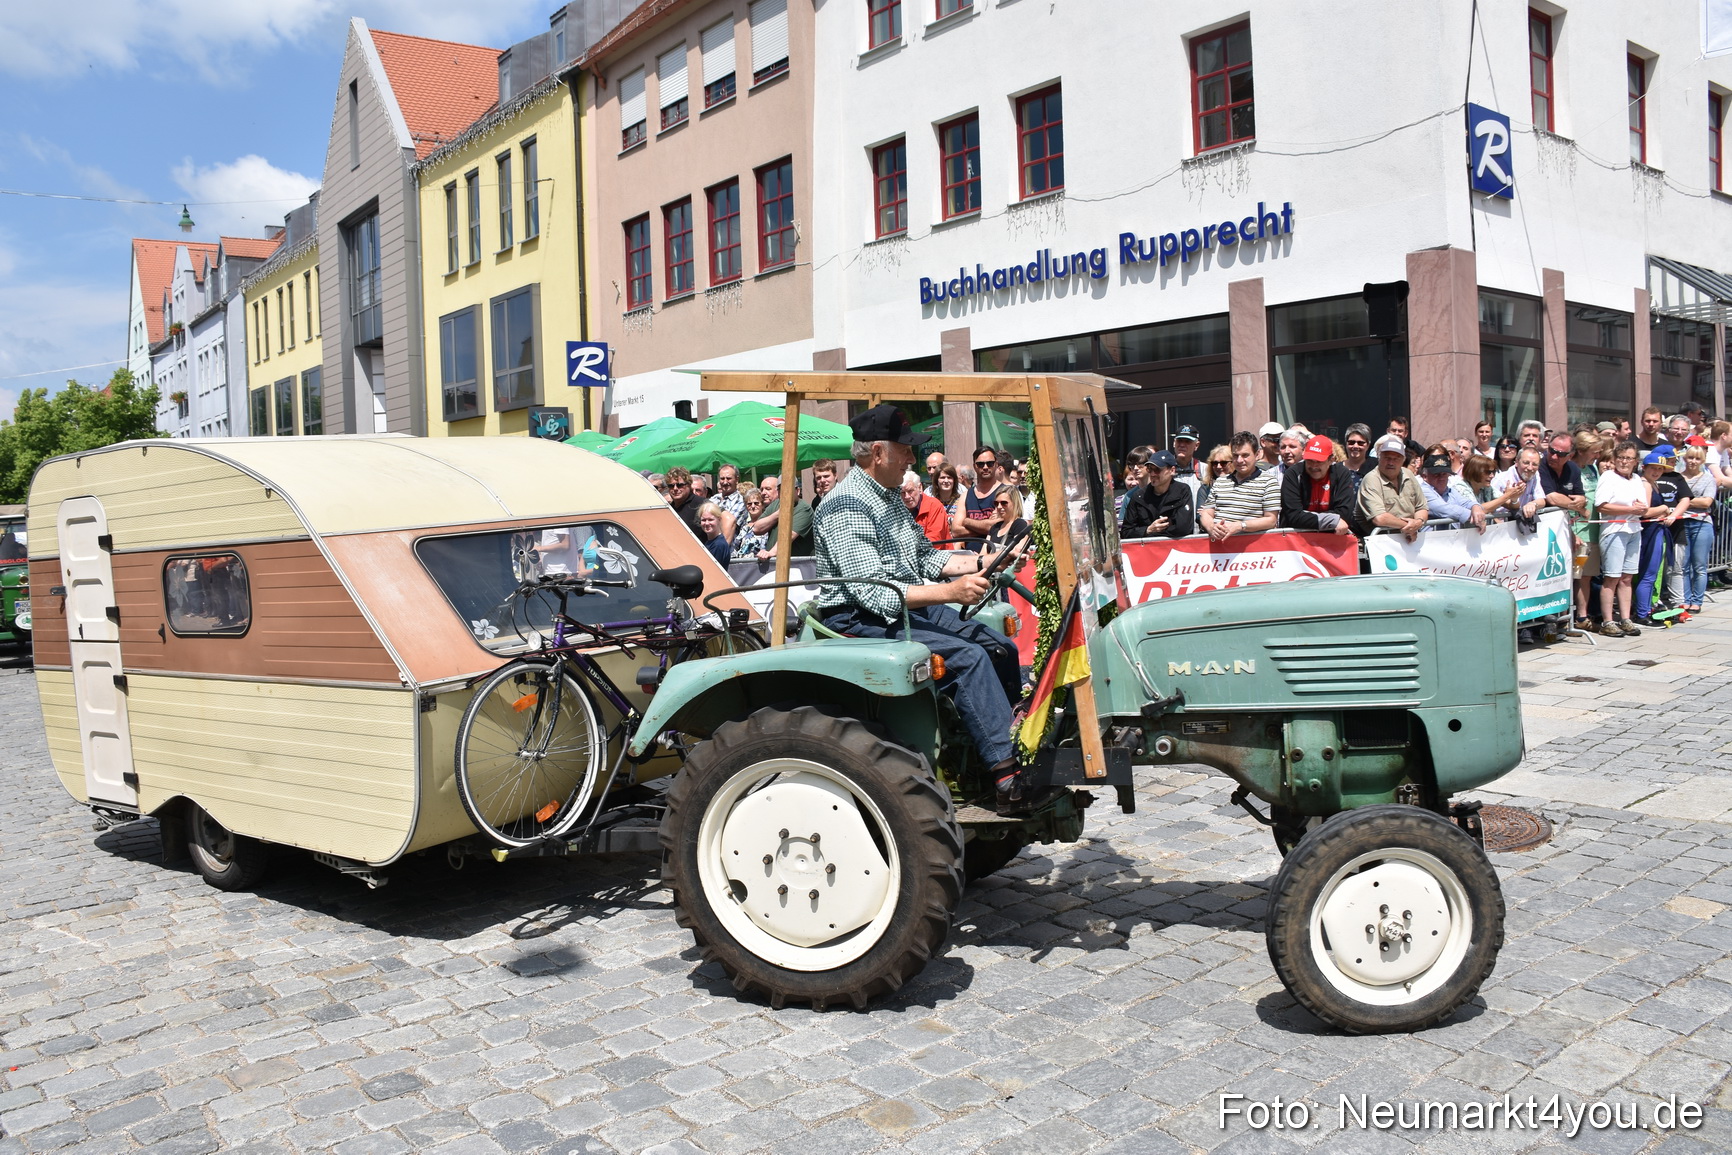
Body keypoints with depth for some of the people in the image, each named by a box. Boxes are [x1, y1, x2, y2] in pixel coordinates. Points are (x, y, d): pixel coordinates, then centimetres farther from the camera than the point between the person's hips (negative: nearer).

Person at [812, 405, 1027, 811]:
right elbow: (873, 592, -26)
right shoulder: (847, 507, -17)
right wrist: (951, 592, -31)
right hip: (863, 621, -10)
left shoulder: (889, 497, 14)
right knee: (968, 657, -25)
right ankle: (1008, 781, -23)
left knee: (1002, 649, 1)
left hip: (910, 606, 10)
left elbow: (925, 558, 20)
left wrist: (979, 562, 3)